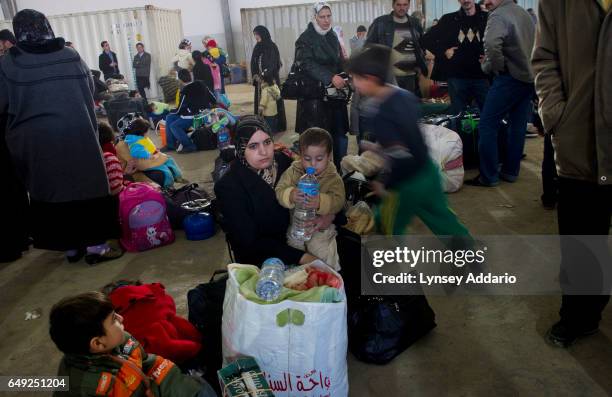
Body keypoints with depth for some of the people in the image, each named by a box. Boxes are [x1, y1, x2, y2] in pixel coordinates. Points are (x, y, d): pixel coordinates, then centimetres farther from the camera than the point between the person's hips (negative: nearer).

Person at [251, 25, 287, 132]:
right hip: (259, 80, 6)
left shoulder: (272, 47, -6)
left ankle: (278, 126, 5)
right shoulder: (257, 48, 12)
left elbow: (273, 65, -13)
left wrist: (263, 76, -19)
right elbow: (253, 64, 10)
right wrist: (255, 76, -7)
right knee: (260, 102, 4)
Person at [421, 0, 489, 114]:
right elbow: (427, 39, 8)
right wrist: (443, 51, -2)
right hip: (457, 76, 0)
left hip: (482, 76, 0)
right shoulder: (449, 19, 6)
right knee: (457, 114, 8)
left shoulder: (486, 18, 5)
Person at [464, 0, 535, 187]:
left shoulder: (498, 15, -11)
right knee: (518, 126, 11)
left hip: (510, 77, -9)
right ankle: (511, 171, 18)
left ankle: (488, 176, -2)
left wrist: (494, 66, -13)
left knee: (487, 125, -4)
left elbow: (491, 43, -30)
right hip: (529, 76, 9)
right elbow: (535, 42, 28)